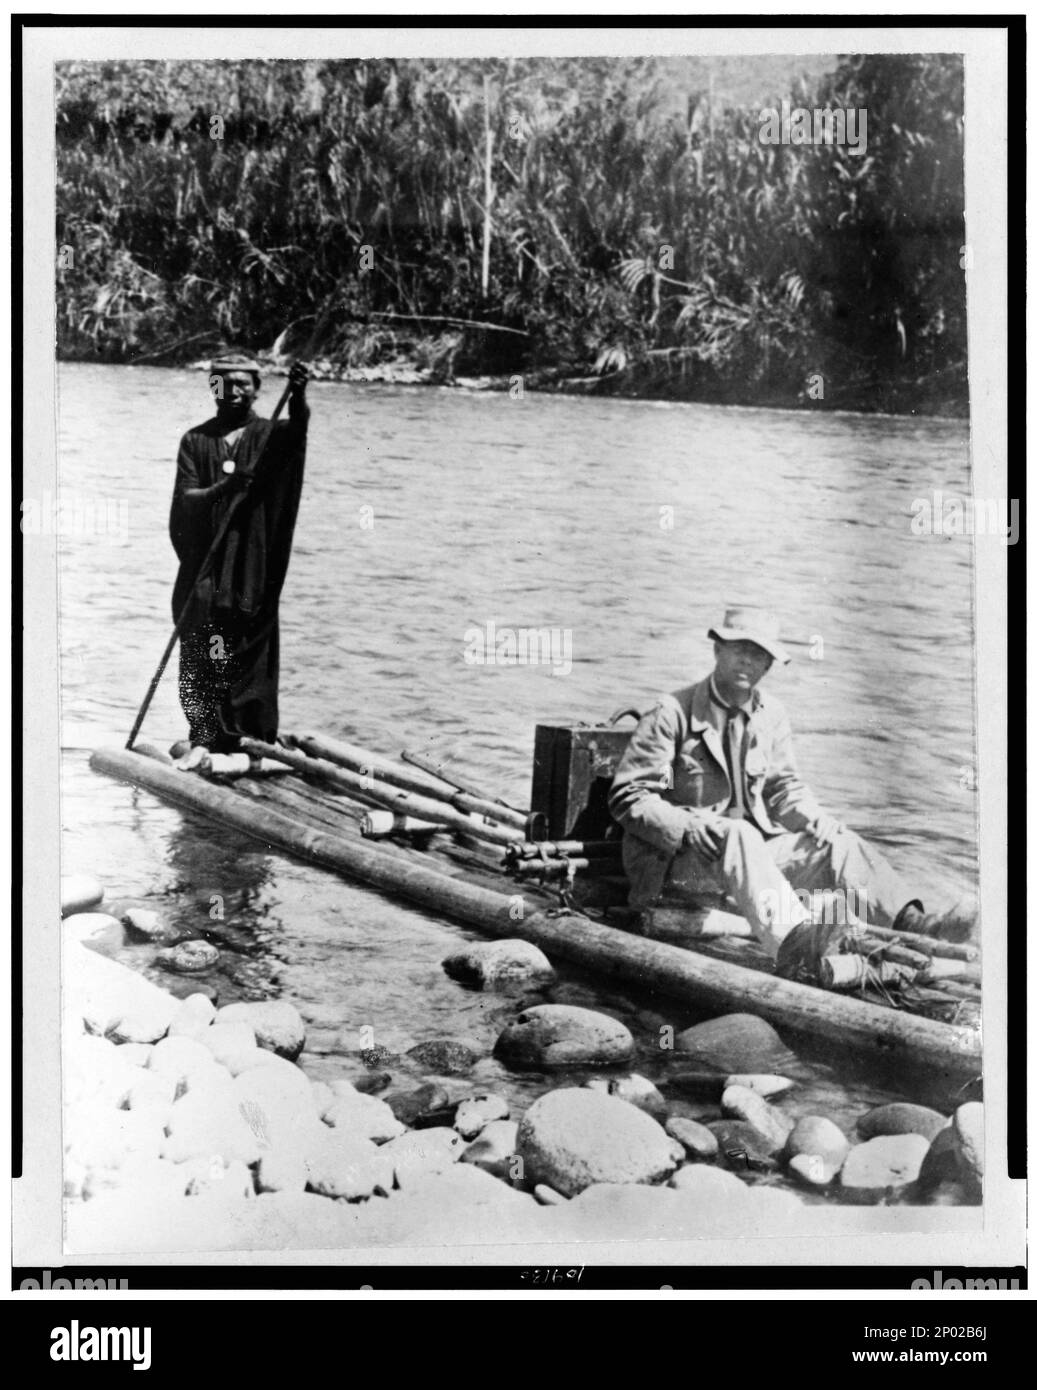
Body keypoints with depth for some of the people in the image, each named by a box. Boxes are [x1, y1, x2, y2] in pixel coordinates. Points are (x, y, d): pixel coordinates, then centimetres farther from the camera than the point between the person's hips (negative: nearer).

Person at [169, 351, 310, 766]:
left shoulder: (270, 435, 5)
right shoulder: (196, 440, 9)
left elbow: (297, 426, -18)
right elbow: (185, 497, -3)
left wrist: (298, 395, -40)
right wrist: (225, 488, -23)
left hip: (253, 564, -1)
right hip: (203, 563, 1)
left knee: (250, 651, -1)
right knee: (201, 653, -3)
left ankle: (251, 739, 7)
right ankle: (202, 738, 1)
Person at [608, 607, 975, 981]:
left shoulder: (771, 716, 10)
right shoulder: (671, 714, -9)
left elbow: (783, 785, 15)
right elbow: (627, 797, -11)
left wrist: (814, 818, -8)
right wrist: (688, 829, -26)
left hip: (748, 848, 7)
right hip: (674, 857, -6)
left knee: (838, 843, -13)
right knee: (739, 836, -37)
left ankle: (913, 924, -34)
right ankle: (794, 947, -60)